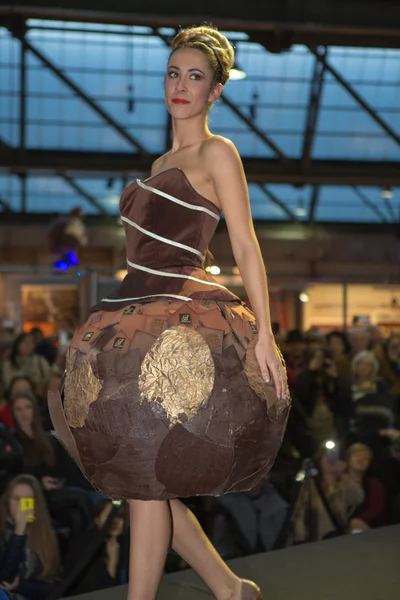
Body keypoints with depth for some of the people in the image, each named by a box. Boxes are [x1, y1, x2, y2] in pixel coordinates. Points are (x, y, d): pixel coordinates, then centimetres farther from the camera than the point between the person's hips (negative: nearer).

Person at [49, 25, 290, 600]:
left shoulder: (217, 152, -4)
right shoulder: (163, 162, 19)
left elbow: (246, 246, -11)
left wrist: (263, 332, -18)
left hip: (180, 329, -8)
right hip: (137, 318, 8)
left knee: (145, 479, -5)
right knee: (144, 478, 9)